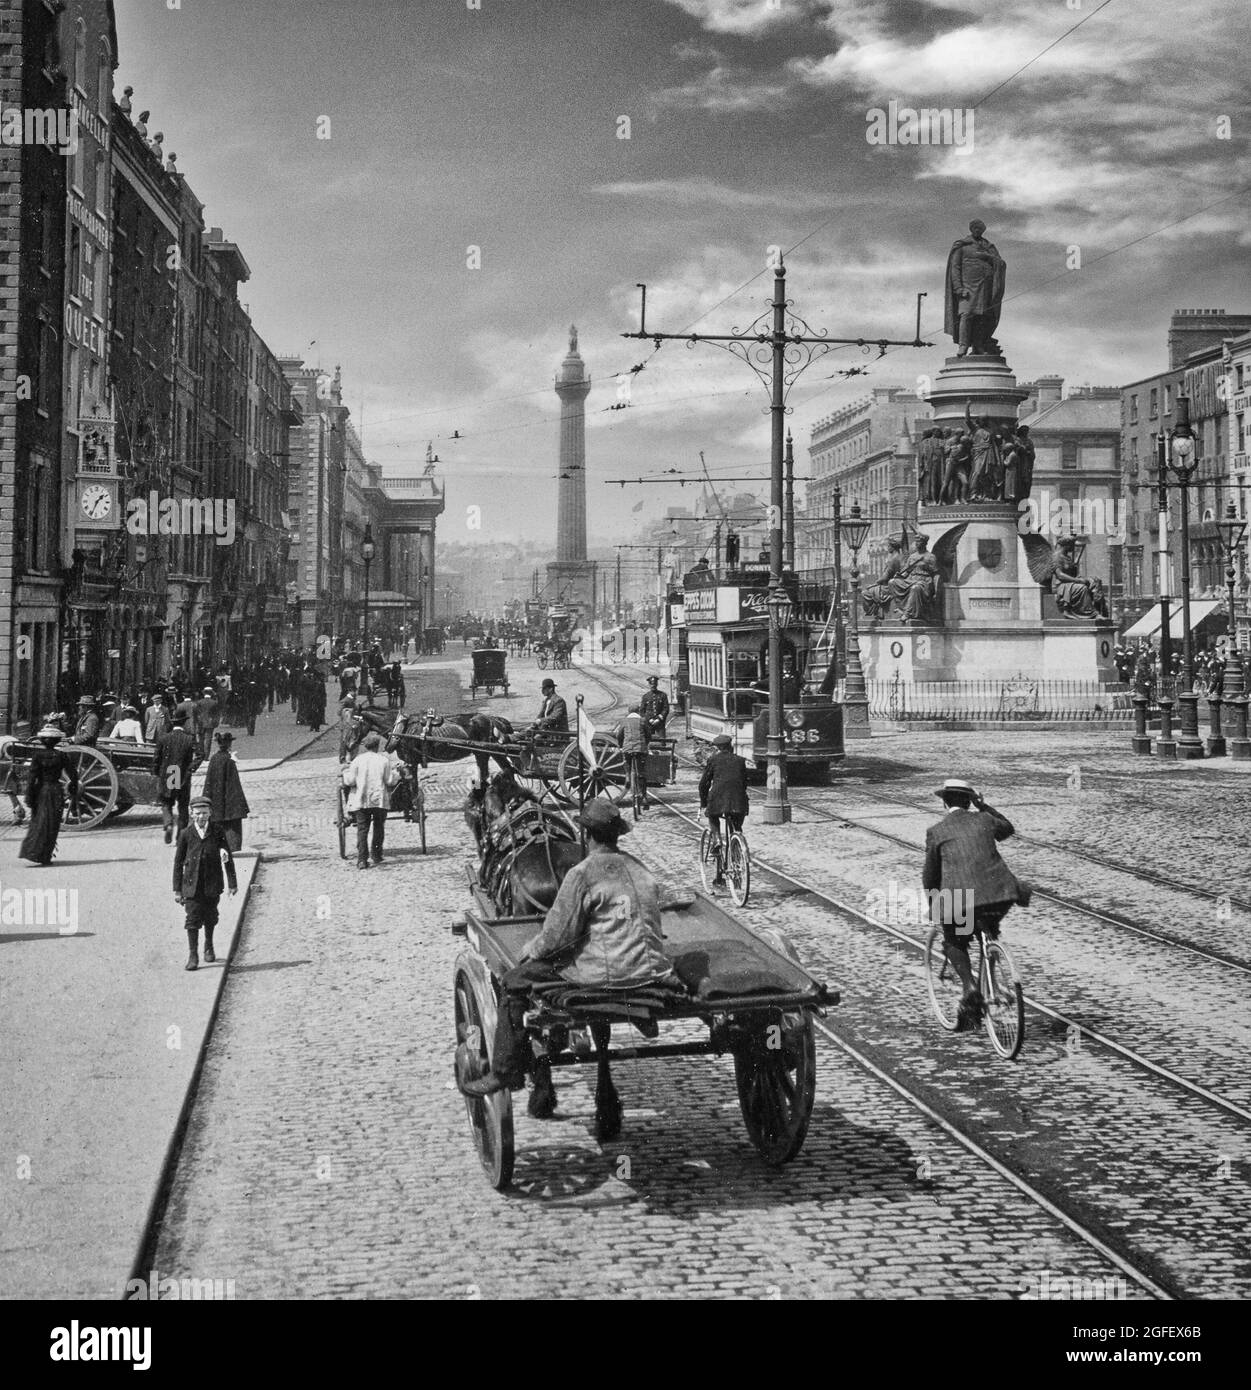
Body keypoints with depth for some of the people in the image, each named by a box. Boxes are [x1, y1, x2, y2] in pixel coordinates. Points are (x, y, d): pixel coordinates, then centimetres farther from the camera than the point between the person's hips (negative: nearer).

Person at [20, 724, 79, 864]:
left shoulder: (37, 756, -5)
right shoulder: (61, 756, -3)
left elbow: (31, 777, -10)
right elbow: (73, 776, -1)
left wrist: (29, 797, -6)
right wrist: (74, 796, 8)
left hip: (40, 791, 0)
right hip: (56, 791, 0)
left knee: (38, 823, 15)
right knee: (51, 825, 4)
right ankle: (43, 857, 2)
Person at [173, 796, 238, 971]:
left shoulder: (217, 832, -1)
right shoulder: (186, 834, -3)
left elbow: (228, 857, 3)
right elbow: (178, 863, 2)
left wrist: (232, 883, 2)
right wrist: (177, 889, 1)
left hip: (212, 884, 1)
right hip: (192, 883, -1)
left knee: (210, 917, 12)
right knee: (193, 918, -6)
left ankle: (208, 947, 34)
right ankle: (192, 955, -1)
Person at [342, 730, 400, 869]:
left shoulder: (357, 760, -2)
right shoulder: (384, 760, -2)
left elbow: (350, 781, -3)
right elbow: (391, 781, -3)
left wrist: (346, 772, 17)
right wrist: (396, 772, 16)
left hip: (361, 801, 0)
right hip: (380, 800, 0)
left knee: (362, 829, 1)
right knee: (379, 828, 17)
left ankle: (362, 859, -9)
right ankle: (376, 855, 22)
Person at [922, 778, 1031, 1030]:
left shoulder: (936, 832, 4)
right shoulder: (983, 820, 13)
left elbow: (930, 875, 10)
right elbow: (1008, 828, 36)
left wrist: (933, 904, 26)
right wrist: (983, 805, 40)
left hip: (959, 898, -3)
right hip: (1000, 893, 3)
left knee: (954, 944, 21)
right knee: (988, 933, 31)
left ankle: (970, 987, -1)